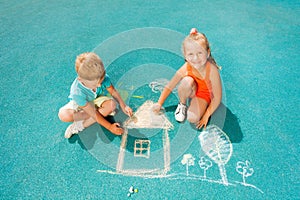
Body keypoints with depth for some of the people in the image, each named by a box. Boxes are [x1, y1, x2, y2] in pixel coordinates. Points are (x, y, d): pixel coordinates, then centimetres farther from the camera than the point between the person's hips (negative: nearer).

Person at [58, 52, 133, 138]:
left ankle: (81, 125, -19)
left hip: (97, 100, 3)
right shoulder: (77, 92, -37)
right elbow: (93, 114, -31)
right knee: (64, 115, -31)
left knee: (112, 104, -30)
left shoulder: (103, 77, -31)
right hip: (80, 103, -3)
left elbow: (113, 91, -11)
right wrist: (110, 127, -29)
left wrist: (123, 106, -19)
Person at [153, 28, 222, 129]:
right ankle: (182, 104, -6)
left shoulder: (212, 70, -33)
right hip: (191, 91, 2)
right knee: (187, 81, -35)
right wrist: (159, 103, -11)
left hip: (204, 95, -2)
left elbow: (217, 98, -23)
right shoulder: (185, 69, -28)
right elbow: (169, 87, -12)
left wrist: (206, 116, -19)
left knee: (193, 118, -27)